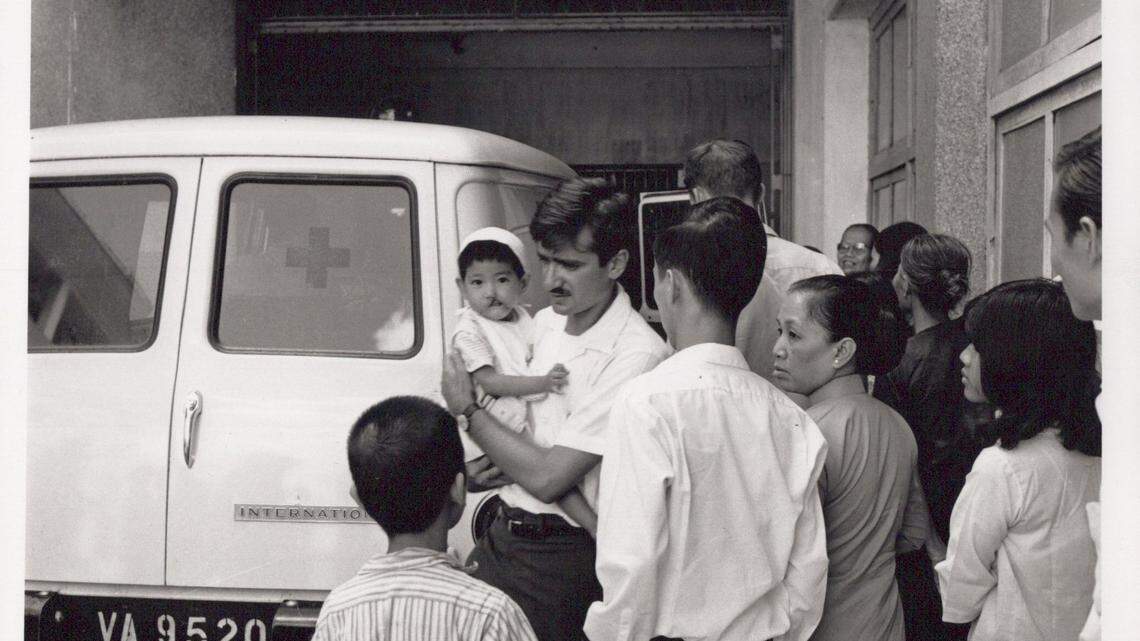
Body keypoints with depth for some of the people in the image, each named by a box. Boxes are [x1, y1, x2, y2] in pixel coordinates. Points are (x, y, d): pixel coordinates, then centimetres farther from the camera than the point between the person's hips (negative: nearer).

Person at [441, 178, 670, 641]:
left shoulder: (636, 356, -20)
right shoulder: (545, 322, 6)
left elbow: (546, 478, -20)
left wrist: (467, 409, -7)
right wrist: (501, 459, 1)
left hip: (560, 558, -7)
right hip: (504, 534, 7)